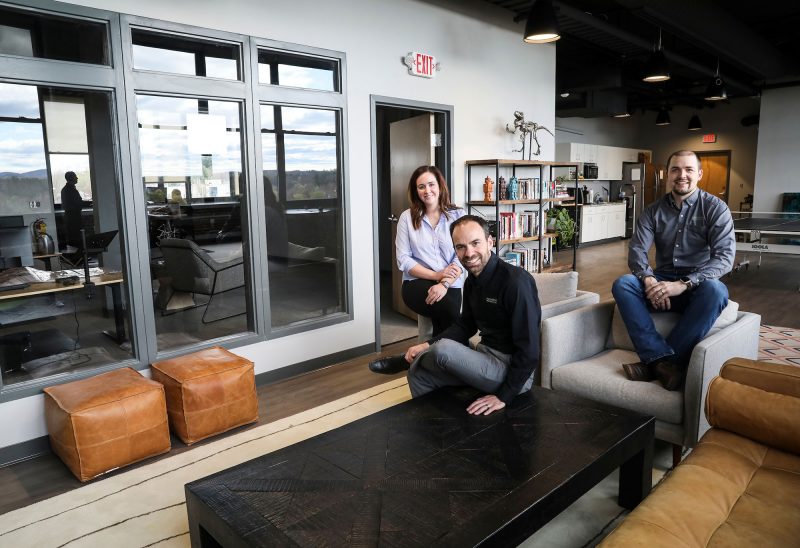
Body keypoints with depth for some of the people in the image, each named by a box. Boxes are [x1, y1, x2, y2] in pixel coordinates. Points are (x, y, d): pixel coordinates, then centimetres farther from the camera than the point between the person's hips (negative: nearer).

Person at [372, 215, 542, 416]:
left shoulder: (516, 281, -24)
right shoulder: (472, 280, 3)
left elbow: (529, 350, -24)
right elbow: (466, 325, 15)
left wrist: (503, 397, -21)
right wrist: (428, 346, 0)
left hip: (512, 370, -8)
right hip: (487, 357, 8)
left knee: (443, 350, -24)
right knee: (418, 373, 4)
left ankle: (403, 360, 8)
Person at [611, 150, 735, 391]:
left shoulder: (715, 208, -3)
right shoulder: (654, 210, 6)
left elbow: (725, 256, -15)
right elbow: (637, 250, -3)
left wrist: (684, 284, -29)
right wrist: (649, 280, -25)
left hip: (699, 286, -3)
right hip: (662, 283, 3)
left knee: (715, 290, -36)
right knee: (622, 284, -24)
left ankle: (655, 362, -30)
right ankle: (664, 359, -33)